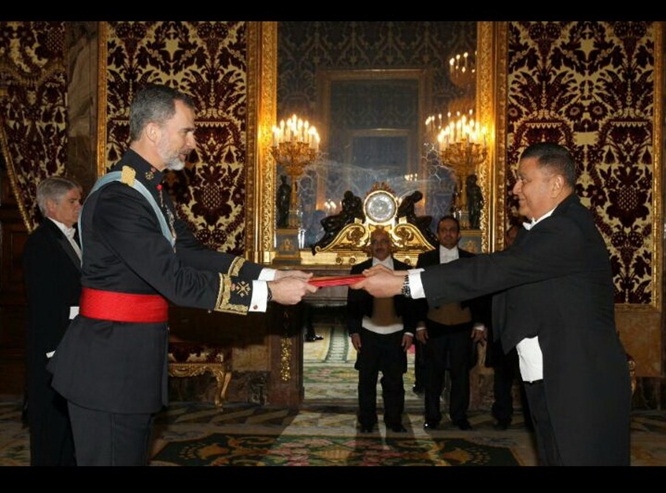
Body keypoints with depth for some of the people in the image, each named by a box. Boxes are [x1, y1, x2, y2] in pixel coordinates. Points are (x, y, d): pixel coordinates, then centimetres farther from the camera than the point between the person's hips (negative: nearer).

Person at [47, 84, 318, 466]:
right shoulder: (117, 198, -22)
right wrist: (269, 293, -21)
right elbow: (176, 281, -25)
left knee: (134, 455, 18)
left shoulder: (153, 190, 10)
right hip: (108, 362, -10)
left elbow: (192, 253, 8)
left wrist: (271, 275, -1)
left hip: (137, 359, 10)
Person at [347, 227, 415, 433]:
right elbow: (352, 304, 3)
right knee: (367, 381, 7)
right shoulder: (359, 270, 3)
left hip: (395, 334, 0)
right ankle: (366, 422, 18)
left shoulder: (404, 269, 4)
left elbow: (411, 302, 5)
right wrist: (353, 331, -2)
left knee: (394, 381, 6)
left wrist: (409, 331, -1)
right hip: (368, 333, 0)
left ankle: (394, 421, 19)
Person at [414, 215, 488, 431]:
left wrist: (480, 323, 1)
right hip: (434, 324, -1)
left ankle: (459, 415, 18)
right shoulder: (425, 259, 4)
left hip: (463, 325, 1)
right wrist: (419, 324, -3)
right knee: (433, 372, 6)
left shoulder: (471, 260, 7)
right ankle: (432, 416, 17)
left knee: (461, 372, 6)